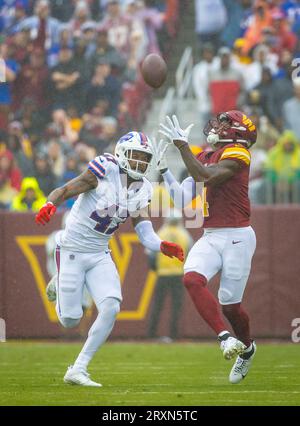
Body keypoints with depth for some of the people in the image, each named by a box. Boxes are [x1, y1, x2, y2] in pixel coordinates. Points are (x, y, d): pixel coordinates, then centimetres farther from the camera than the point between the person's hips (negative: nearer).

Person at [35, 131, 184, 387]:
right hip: (72, 252, -5)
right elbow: (63, 191, -18)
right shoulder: (104, 172, -18)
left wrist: (162, 246, -23)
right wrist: (50, 205, -40)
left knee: (111, 308, -16)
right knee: (70, 320, -1)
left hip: (100, 256, 5)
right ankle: (60, 285, 37)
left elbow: (146, 234, -2)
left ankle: (78, 370, -4)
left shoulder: (141, 190, 1)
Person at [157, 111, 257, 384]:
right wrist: (163, 169, 6)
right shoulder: (204, 157, 16)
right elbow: (184, 197, 15)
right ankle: (226, 338, -25)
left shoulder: (236, 154, -8)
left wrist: (182, 145, -20)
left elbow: (205, 176, -23)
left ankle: (247, 348, 28)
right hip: (211, 237, 7)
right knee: (192, 279, -22)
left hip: (236, 237, -6)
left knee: (230, 304, 0)